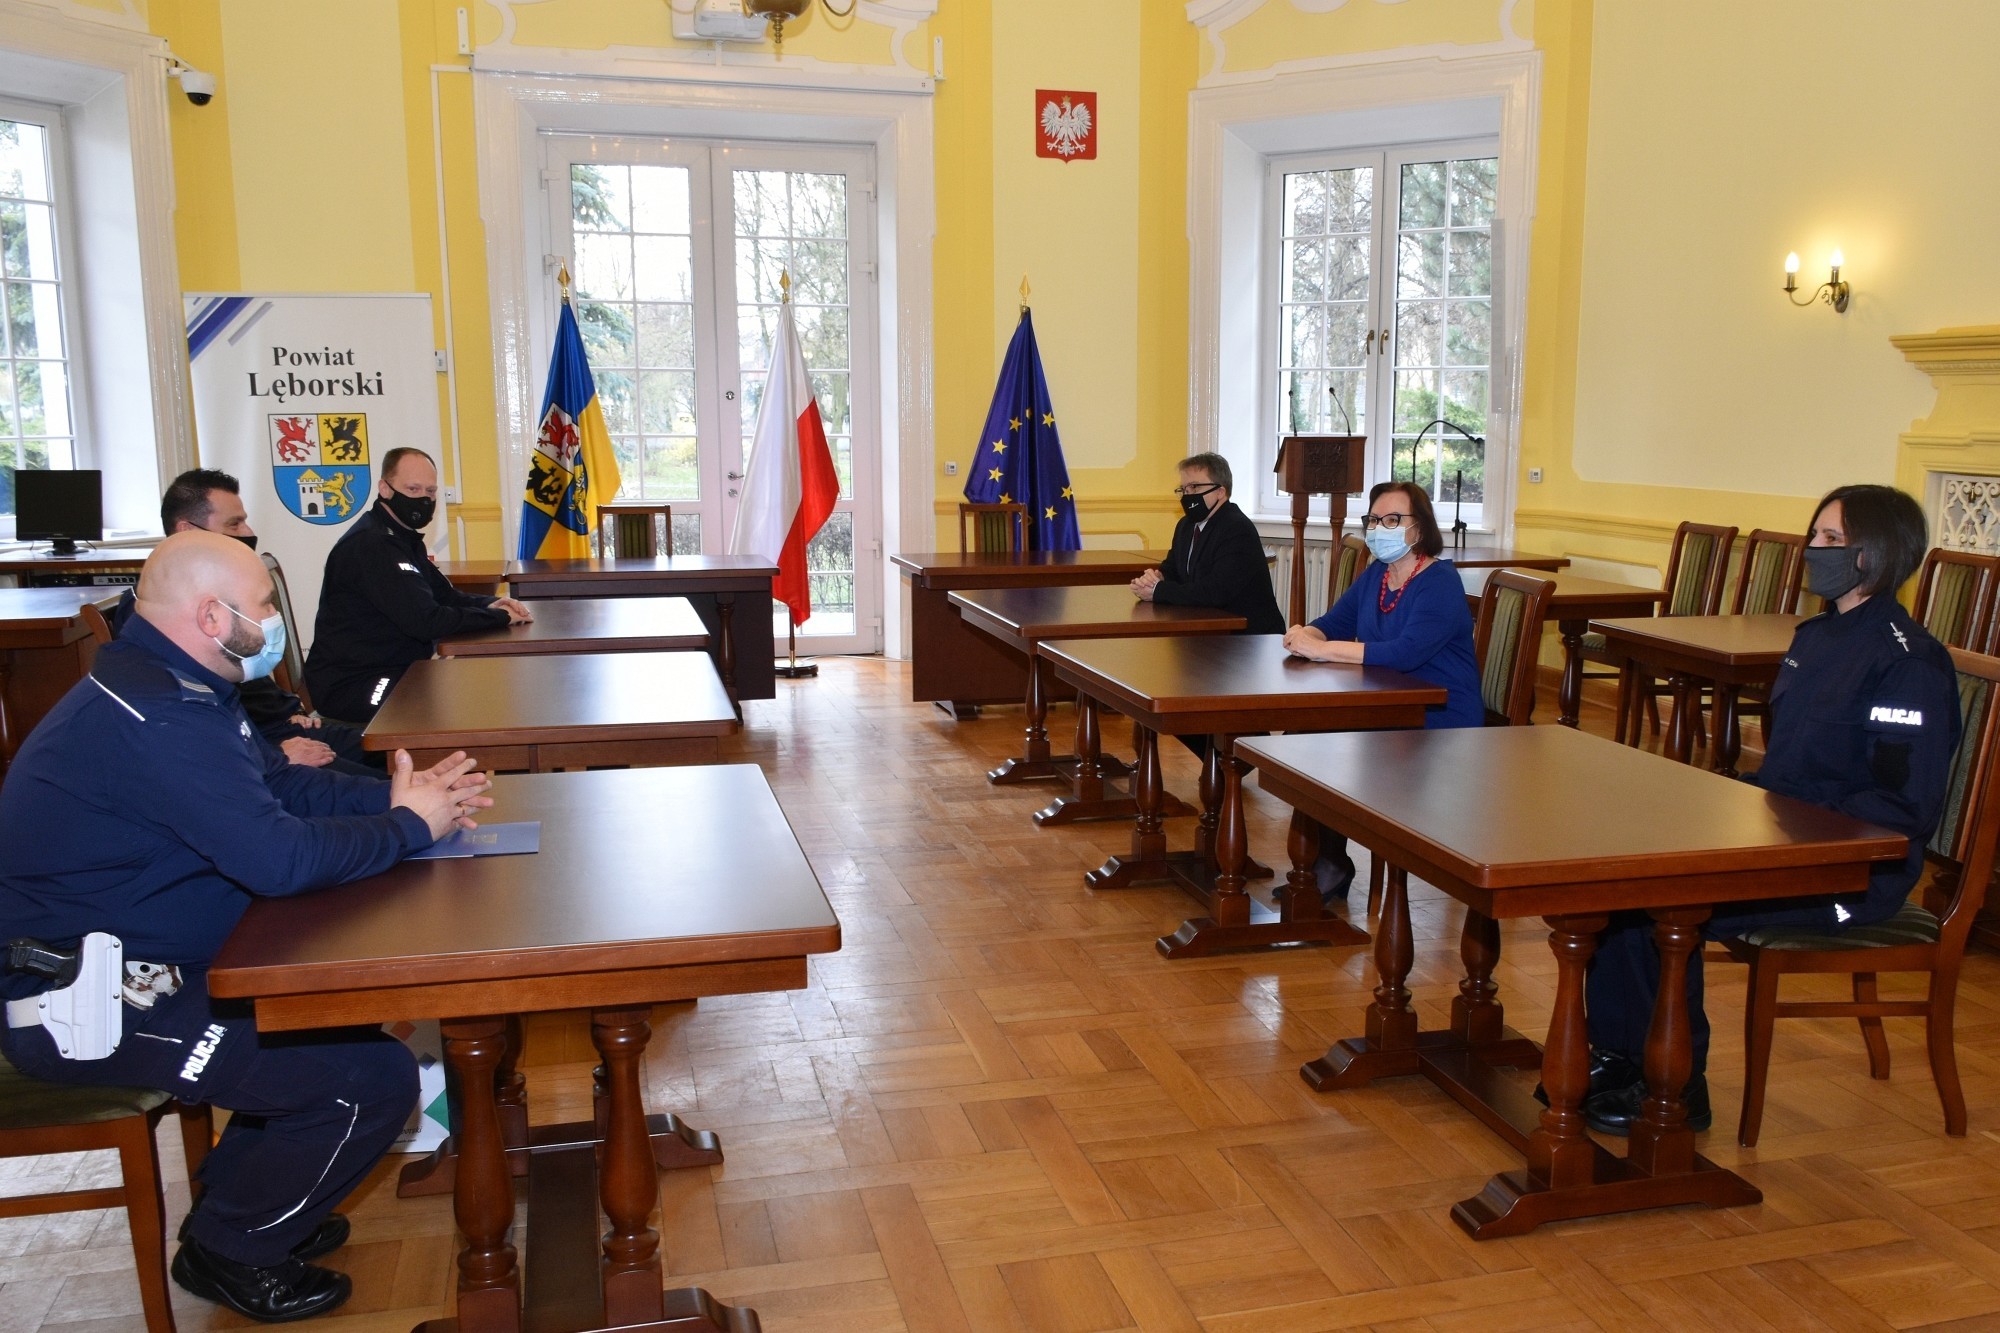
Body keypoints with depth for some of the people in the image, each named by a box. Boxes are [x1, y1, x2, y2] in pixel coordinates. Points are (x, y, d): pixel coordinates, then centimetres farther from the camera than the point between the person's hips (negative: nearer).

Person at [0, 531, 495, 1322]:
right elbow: (280, 857, -33)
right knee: (373, 1079, -14)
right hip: (83, 1007, -11)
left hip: (117, 958, 11)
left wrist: (394, 796, -4)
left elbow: (279, 784, 13)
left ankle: (239, 1197, 29)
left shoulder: (170, 690, 7)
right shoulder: (160, 720, -28)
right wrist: (408, 826, -16)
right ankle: (233, 1250, 10)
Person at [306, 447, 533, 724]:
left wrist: (488, 604, -4)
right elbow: (425, 622, -26)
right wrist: (499, 616, -16)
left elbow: (445, 596, 18)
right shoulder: (370, 545, -20)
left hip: (396, 672, 10)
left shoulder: (403, 538, 14)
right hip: (351, 688, -10)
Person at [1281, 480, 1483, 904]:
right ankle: (1320, 862, -2)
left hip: (1440, 724, -8)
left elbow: (1405, 652, -30)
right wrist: (1304, 635, -15)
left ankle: (1331, 869, -2)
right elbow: (1332, 624, 11)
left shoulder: (1440, 583, -16)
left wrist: (1320, 649, -30)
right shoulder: (1374, 575, 10)